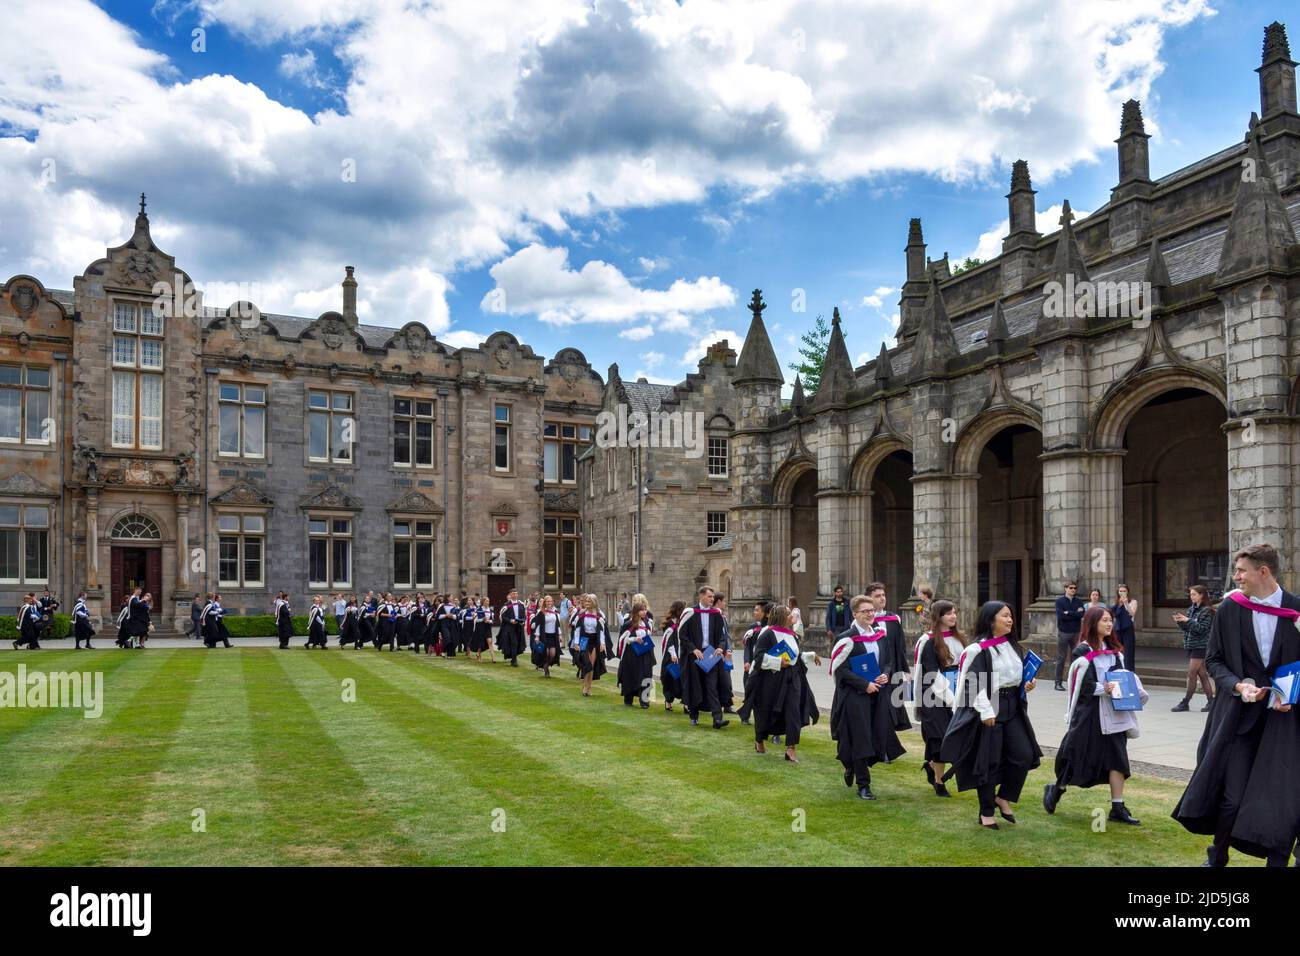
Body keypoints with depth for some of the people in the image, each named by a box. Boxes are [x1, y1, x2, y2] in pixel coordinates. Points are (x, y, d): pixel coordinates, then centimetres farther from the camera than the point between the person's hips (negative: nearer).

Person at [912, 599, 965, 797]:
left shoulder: (957, 638, 10)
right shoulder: (928, 642, -11)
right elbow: (932, 675, -14)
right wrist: (949, 698, -16)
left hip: (955, 696, 6)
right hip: (935, 698, -6)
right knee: (940, 737, -1)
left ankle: (932, 765, 31)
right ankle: (938, 782, 14)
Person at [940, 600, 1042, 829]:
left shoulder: (1012, 646, 11)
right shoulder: (978, 650, -12)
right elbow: (974, 683, -16)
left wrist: (1026, 684, 1)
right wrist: (985, 712, -21)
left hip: (1013, 709, 7)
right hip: (987, 711, -7)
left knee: (1024, 755, -1)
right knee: (988, 762, 1)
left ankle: (1003, 798, 20)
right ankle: (986, 813, 16)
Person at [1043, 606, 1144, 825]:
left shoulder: (1113, 650, 11)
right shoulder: (1083, 652, -11)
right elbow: (1080, 684, -15)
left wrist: (1134, 691, 0)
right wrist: (1102, 689, -24)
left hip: (1111, 713, 6)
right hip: (1088, 713, -6)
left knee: (1117, 758, 1)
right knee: (1078, 757, 4)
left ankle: (1117, 808, 6)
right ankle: (1056, 790, 26)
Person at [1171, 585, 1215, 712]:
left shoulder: (1206, 611, -8)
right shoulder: (1191, 609, 12)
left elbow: (1202, 628, -16)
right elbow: (1187, 628, 14)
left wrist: (1188, 620, -21)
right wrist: (1179, 622, -4)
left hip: (1200, 646, -7)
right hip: (1190, 645, 7)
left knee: (1191, 674, -6)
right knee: (1202, 674, 10)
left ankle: (1185, 702, -3)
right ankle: (1211, 701, 16)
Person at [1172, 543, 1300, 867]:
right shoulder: (1230, 608, -2)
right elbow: (1214, 659, 3)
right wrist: (1238, 685, -13)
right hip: (1240, 715, 0)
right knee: (1233, 796, 4)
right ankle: (1217, 857, 24)